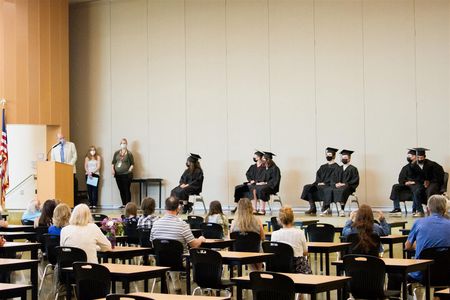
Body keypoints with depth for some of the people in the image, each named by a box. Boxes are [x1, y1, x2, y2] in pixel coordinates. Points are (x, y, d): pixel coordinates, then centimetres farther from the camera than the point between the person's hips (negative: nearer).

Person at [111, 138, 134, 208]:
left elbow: (132, 164, -1)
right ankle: (123, 204, 18)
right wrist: (112, 169, -1)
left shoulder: (129, 153, -1)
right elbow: (113, 162, 14)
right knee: (121, 190, 10)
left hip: (126, 175, -5)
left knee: (126, 190, -6)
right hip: (118, 175, 5)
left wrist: (130, 169, -17)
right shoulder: (116, 153, 11)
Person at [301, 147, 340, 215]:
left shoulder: (336, 167, 2)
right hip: (320, 184, 7)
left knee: (320, 188, -39)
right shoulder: (323, 167, 23)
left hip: (329, 185, -7)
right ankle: (312, 208, -24)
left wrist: (324, 183, -18)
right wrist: (319, 182, -6)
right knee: (307, 187, -18)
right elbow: (318, 175, 14)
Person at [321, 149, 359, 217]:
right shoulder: (339, 169, 21)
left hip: (348, 187, -5)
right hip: (337, 186, 5)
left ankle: (342, 210, -42)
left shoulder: (353, 169, 5)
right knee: (327, 190, -25)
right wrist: (336, 184, -7)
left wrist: (344, 184, -14)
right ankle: (327, 209, -30)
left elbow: (355, 181, -4)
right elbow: (332, 179, 16)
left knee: (341, 190, -40)